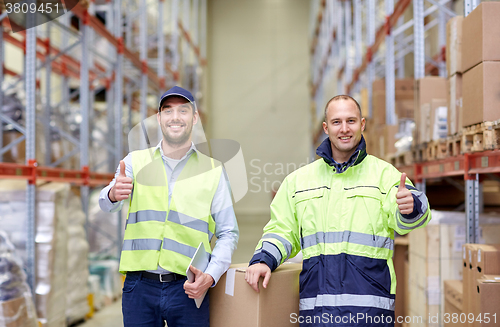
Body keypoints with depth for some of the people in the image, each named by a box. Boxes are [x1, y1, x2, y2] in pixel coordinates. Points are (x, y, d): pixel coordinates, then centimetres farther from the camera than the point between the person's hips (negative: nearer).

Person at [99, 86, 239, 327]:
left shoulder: (212, 170, 6)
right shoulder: (136, 161, 7)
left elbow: (228, 233, 4)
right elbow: (106, 205, -7)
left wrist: (211, 275, -11)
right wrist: (113, 194, -30)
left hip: (188, 289, 0)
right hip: (139, 286, 1)